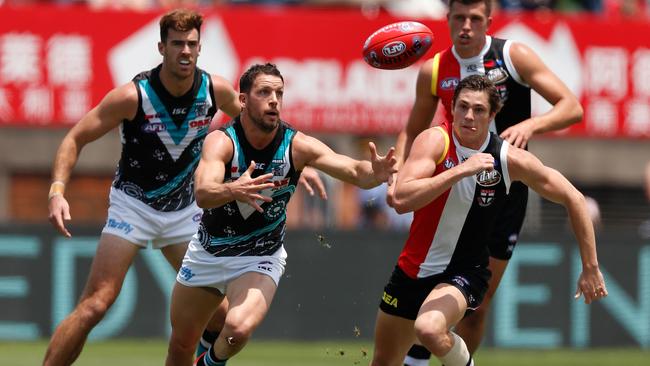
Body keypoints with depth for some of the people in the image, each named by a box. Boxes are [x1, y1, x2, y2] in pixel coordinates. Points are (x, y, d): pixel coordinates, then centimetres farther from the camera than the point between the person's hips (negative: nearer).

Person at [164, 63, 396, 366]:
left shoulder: (297, 146, -17)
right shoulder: (222, 141, -21)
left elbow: (354, 171, -26)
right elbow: (202, 194, -38)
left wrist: (373, 173, -50)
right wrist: (233, 190, -60)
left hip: (259, 260, -1)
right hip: (207, 253, 1)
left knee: (239, 329, -28)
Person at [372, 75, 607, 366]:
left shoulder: (510, 159, -13)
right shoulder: (435, 141, -15)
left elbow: (573, 199, -2)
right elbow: (401, 200, -30)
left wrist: (591, 269, -1)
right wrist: (461, 170, -35)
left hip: (464, 273, -2)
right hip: (413, 270, 2)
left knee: (430, 330, -33)